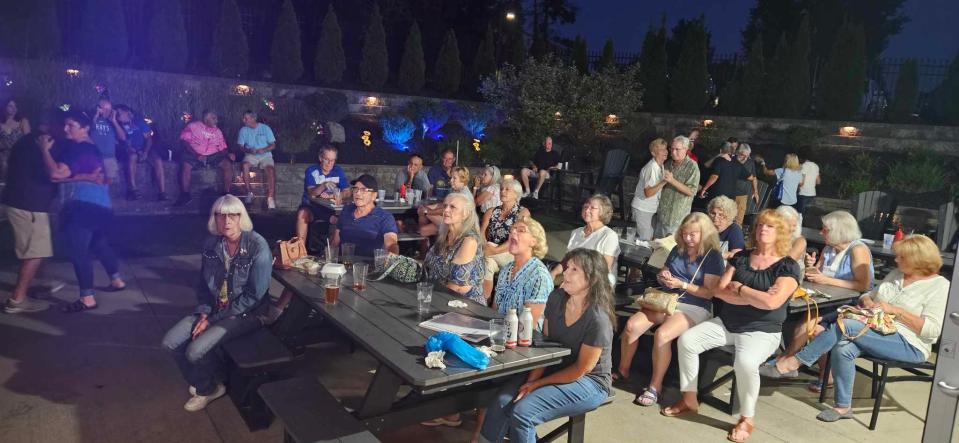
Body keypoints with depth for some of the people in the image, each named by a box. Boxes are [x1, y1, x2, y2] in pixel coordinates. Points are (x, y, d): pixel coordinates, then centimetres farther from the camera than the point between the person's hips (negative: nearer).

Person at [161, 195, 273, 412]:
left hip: (246, 313, -6)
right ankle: (202, 382, 20)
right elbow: (205, 283, 10)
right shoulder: (211, 243, -3)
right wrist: (204, 313, -7)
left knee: (195, 351, -19)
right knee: (171, 342, -5)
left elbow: (254, 296, -20)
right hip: (215, 308, 6)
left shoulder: (258, 247, -22)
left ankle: (208, 387, 15)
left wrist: (213, 320, -17)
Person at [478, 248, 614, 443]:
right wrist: (531, 380, -12)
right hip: (554, 368, 6)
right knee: (501, 401, -15)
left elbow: (581, 370, -17)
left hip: (588, 382, -6)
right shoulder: (556, 298, -5)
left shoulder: (598, 319, -24)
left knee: (522, 412, -24)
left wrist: (537, 384, -15)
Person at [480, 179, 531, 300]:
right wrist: (485, 246, -18)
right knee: (487, 264, -31)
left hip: (511, 256, -3)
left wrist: (495, 250, -22)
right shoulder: (491, 212, 15)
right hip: (490, 254, 3)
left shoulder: (523, 212, 2)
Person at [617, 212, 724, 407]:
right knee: (632, 325, -20)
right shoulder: (678, 250, 14)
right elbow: (663, 276, 22)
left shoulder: (713, 257, -3)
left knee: (661, 335, -34)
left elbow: (709, 292, -9)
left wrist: (682, 285, -18)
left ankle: (655, 386, -15)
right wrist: (662, 277, -2)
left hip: (695, 308, -5)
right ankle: (623, 370, 1)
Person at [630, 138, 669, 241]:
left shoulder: (660, 166, 7)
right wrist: (664, 182, -32)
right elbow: (648, 192, -29)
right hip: (642, 209, -9)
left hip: (651, 208, 9)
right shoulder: (651, 168, -23)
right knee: (645, 239, -4)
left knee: (649, 237, 16)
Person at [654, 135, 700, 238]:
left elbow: (691, 191, -18)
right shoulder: (668, 164, 11)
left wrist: (672, 181, -24)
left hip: (677, 217, -7)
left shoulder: (692, 167, -10)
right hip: (662, 214, 7)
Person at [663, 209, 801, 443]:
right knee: (687, 340, -14)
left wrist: (739, 288, -9)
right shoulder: (741, 257, 8)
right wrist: (756, 297, -12)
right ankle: (689, 399, 2)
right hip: (726, 323, 5)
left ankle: (747, 419, -10)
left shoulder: (788, 266, -6)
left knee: (745, 362, -35)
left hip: (762, 331, -5)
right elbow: (718, 290, -1)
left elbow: (772, 302, -21)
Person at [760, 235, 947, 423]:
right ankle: (843, 407, -15)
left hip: (910, 346, -6)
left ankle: (791, 364, -24)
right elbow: (867, 295, 23)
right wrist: (867, 300, -1)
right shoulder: (895, 275, 17)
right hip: (878, 335, 6)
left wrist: (896, 310, -18)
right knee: (842, 349, -27)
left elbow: (933, 329, -13)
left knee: (844, 326, -28)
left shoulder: (939, 286, -4)